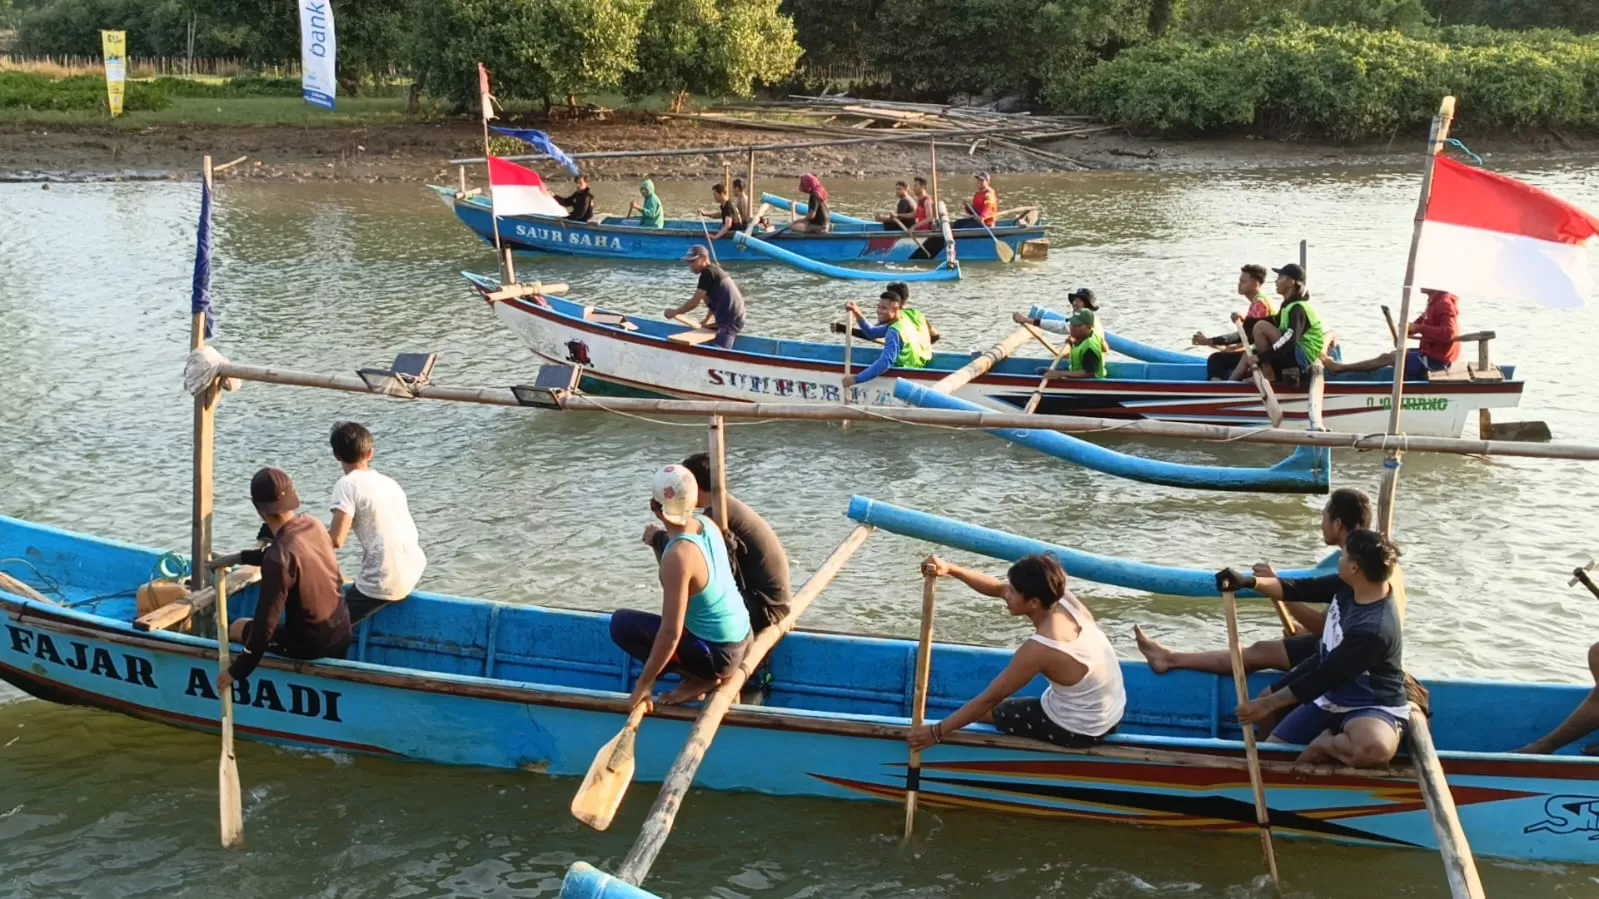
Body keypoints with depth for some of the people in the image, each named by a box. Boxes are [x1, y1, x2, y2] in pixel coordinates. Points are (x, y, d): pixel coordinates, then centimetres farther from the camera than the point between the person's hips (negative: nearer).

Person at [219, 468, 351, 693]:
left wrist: (237, 670, -12)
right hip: (341, 632, 6)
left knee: (237, 627, 17)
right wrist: (237, 558, 28)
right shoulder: (313, 524, -5)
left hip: (309, 644, -6)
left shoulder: (280, 556, -26)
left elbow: (266, 622, -22)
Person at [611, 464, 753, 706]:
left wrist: (644, 683, -19)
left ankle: (700, 678, -3)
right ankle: (703, 676, 12)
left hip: (717, 654, -8)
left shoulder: (678, 557, -28)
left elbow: (671, 632, -28)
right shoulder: (705, 523, -5)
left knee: (622, 623, -7)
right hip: (741, 638, 8)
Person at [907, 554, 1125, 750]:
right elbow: (997, 588, -1)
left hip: (1078, 730, -7)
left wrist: (937, 731, -14)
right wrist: (949, 569, -12)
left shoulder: (1039, 649, -31)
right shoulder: (1062, 598, -11)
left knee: (985, 710, 12)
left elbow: (989, 699, -22)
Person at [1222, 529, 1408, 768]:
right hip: (1330, 699, 8)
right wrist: (1250, 582, -10)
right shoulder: (1347, 586, -6)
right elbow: (1301, 589, 6)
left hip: (1372, 708, -7)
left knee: (1374, 748, -42)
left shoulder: (1375, 629, -32)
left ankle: (1324, 745, -13)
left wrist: (1268, 704, -20)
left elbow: (1324, 677, -27)